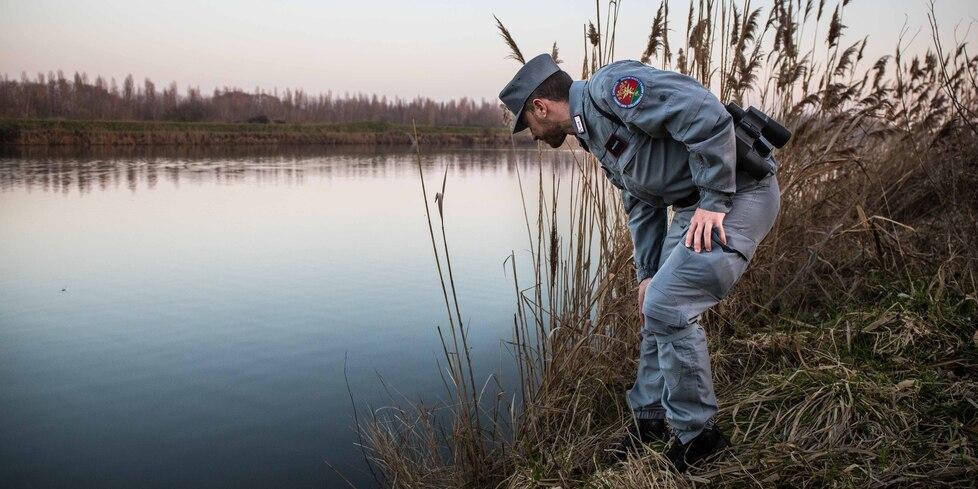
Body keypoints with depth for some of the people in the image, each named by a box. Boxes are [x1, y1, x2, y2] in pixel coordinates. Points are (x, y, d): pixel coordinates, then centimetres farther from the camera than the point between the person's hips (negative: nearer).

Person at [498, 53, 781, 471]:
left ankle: (696, 433, 4)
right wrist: (647, 272, 17)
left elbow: (705, 113, -25)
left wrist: (714, 199, -21)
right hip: (694, 206, 10)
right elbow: (642, 205, 21)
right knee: (659, 305, 12)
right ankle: (651, 419, 27)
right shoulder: (594, 136, 16)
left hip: (738, 194, -10)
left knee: (668, 305, -13)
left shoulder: (608, 86, -16)